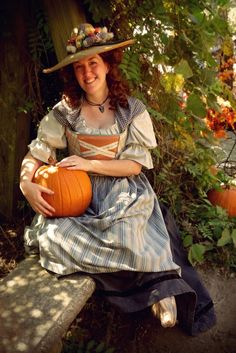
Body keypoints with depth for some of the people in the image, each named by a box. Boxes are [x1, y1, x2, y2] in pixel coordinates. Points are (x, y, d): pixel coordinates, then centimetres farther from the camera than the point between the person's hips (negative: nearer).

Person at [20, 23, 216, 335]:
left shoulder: (132, 110, -1)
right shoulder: (65, 112, 2)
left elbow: (136, 164, -6)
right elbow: (36, 155, 3)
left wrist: (89, 164, -16)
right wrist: (27, 184, -18)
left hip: (124, 194, -2)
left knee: (124, 233, -36)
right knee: (50, 234, -27)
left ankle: (162, 289, -5)